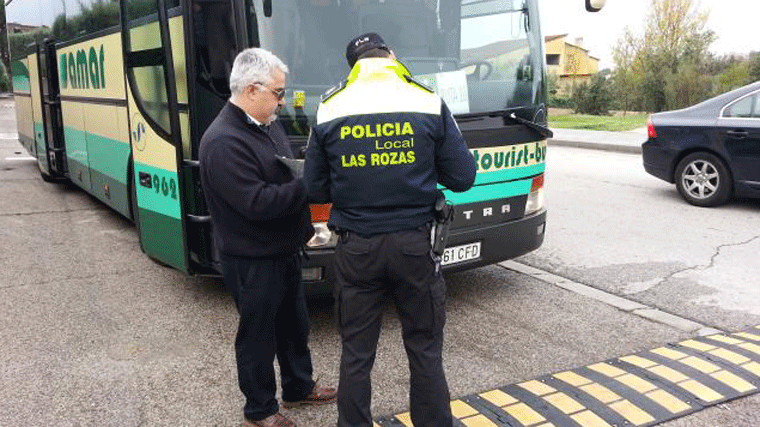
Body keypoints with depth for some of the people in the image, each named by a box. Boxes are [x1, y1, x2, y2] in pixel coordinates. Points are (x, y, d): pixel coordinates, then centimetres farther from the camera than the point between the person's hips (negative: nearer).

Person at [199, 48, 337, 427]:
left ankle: (298, 387, 42)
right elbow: (258, 202, -30)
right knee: (258, 335, 9)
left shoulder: (268, 124, 5)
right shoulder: (223, 142, -25)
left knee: (295, 325, 22)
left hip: (285, 250, 9)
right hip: (253, 262, -9)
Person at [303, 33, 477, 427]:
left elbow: (316, 190, 3)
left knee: (356, 353, 14)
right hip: (415, 243, -1)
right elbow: (462, 178, -1)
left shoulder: (329, 111, -1)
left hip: (356, 246, 1)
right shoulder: (429, 104, -5)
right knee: (425, 350, 14)